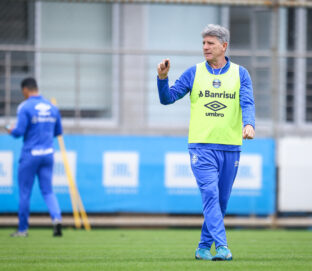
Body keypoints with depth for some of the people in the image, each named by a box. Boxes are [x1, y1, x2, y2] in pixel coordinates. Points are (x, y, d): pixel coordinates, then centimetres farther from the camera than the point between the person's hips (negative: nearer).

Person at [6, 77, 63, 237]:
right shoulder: (52, 107, 8)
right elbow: (58, 131, 15)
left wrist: (10, 131, 6)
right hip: (48, 154, 5)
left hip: (30, 154, -5)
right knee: (47, 191, 9)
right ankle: (56, 218, -16)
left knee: (25, 192, 6)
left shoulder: (25, 107, -10)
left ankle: (23, 229, 13)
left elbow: (19, 132, -15)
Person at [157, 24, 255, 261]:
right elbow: (168, 98, 5)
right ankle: (221, 247, -23)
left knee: (221, 201, 8)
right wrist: (162, 78, -14)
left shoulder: (240, 74, 6)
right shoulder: (194, 73, 6)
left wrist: (249, 125, -26)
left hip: (230, 147, 2)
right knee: (210, 194, -17)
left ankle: (204, 247, 22)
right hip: (202, 146, -2)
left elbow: (247, 104, -6)